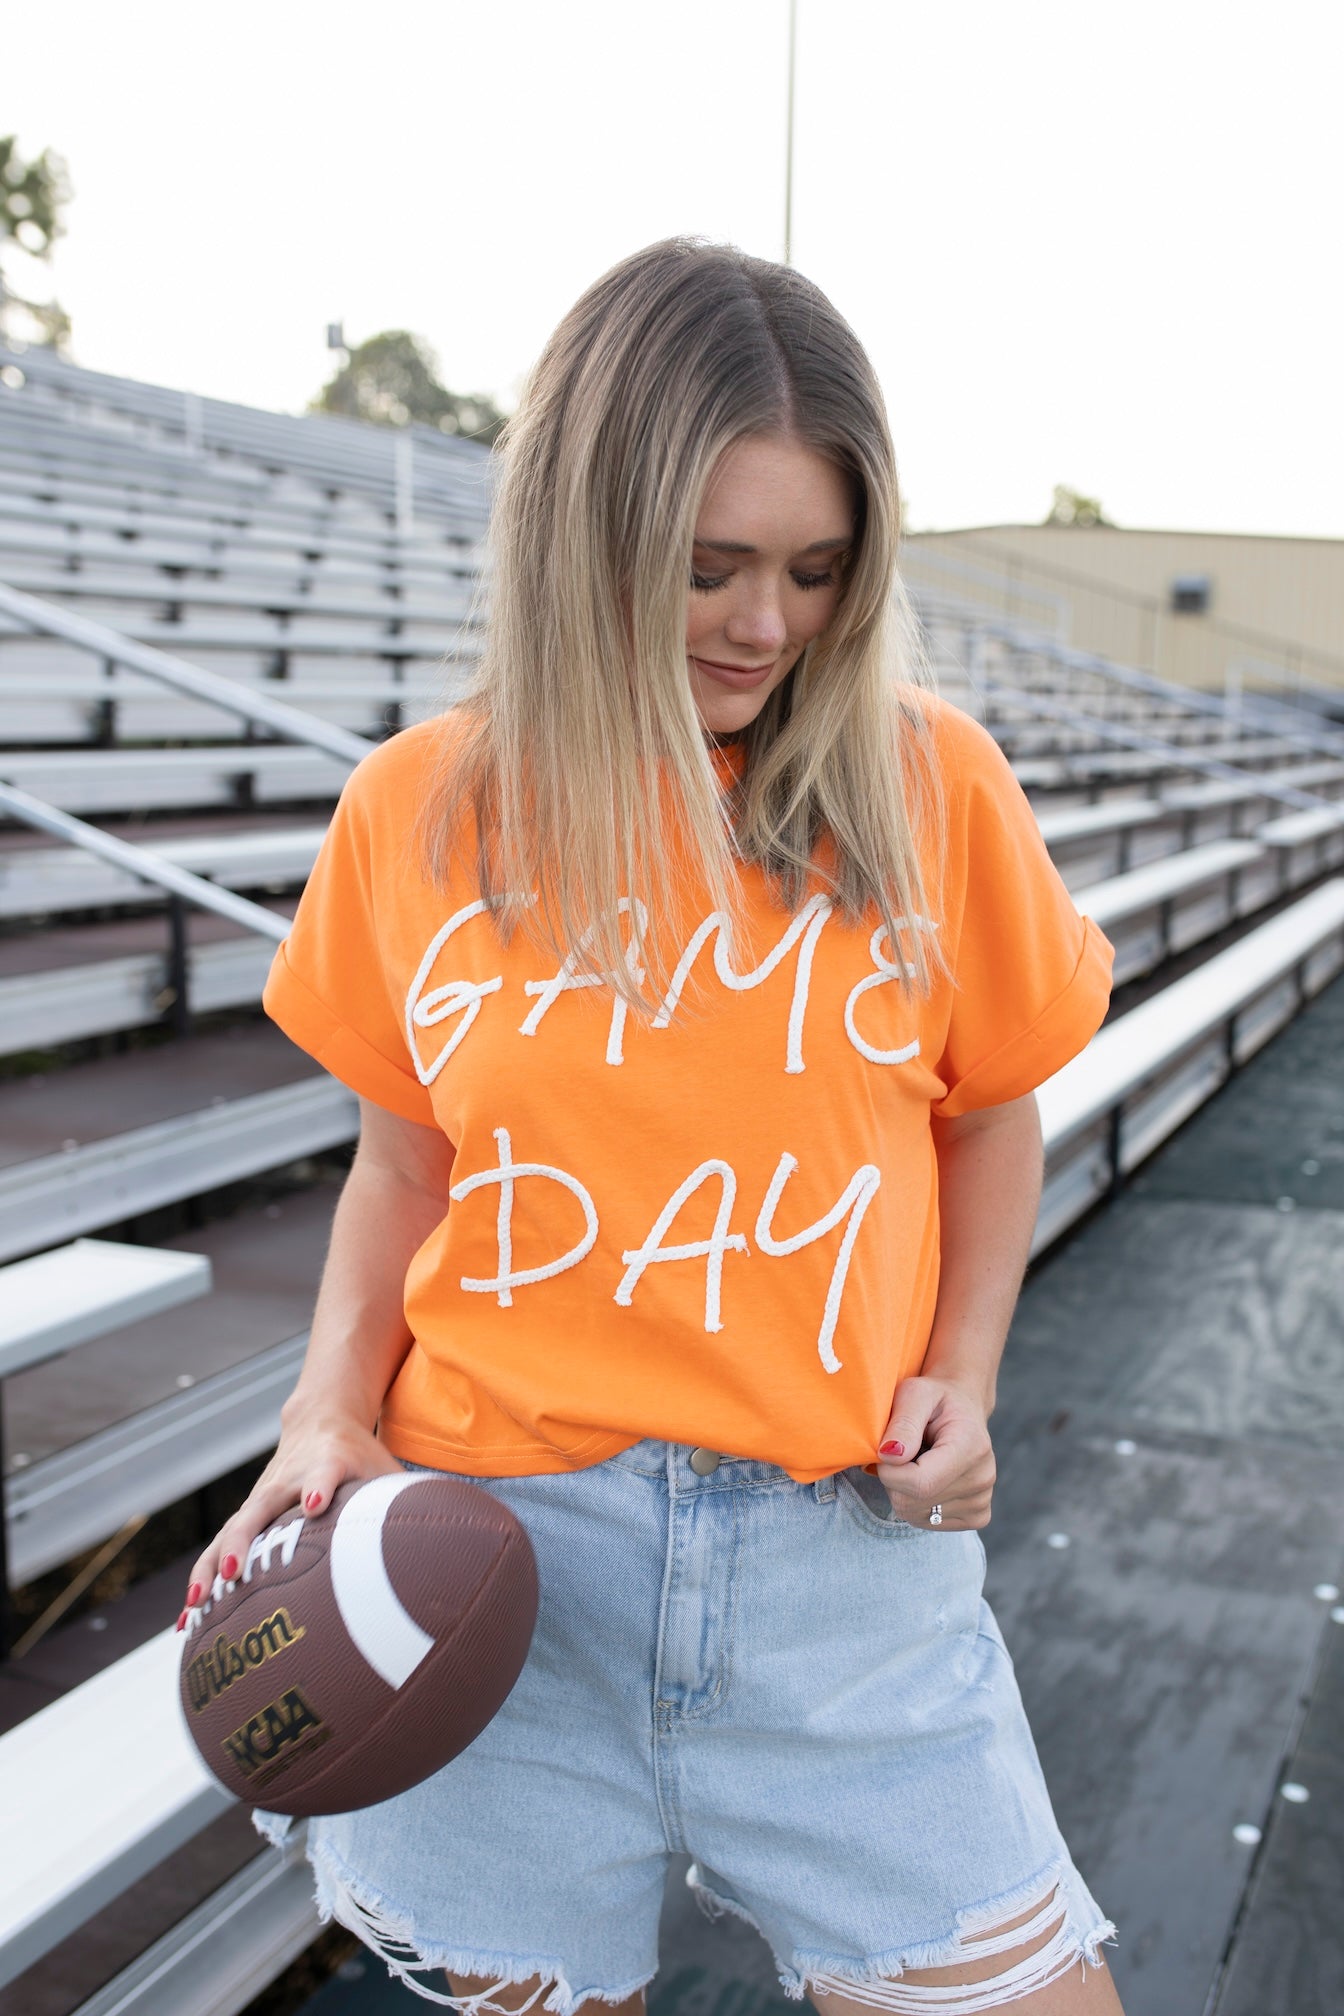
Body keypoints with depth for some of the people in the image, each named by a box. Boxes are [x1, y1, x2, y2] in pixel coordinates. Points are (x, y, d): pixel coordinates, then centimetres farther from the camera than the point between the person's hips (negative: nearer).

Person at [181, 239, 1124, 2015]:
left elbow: (992, 1110, 9)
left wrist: (960, 1374, -3)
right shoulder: (418, 806, -1)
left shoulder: (927, 781, -3)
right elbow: (408, 1150, 8)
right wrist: (332, 1413, -4)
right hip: (502, 1535, 1)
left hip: (848, 1545, 0)